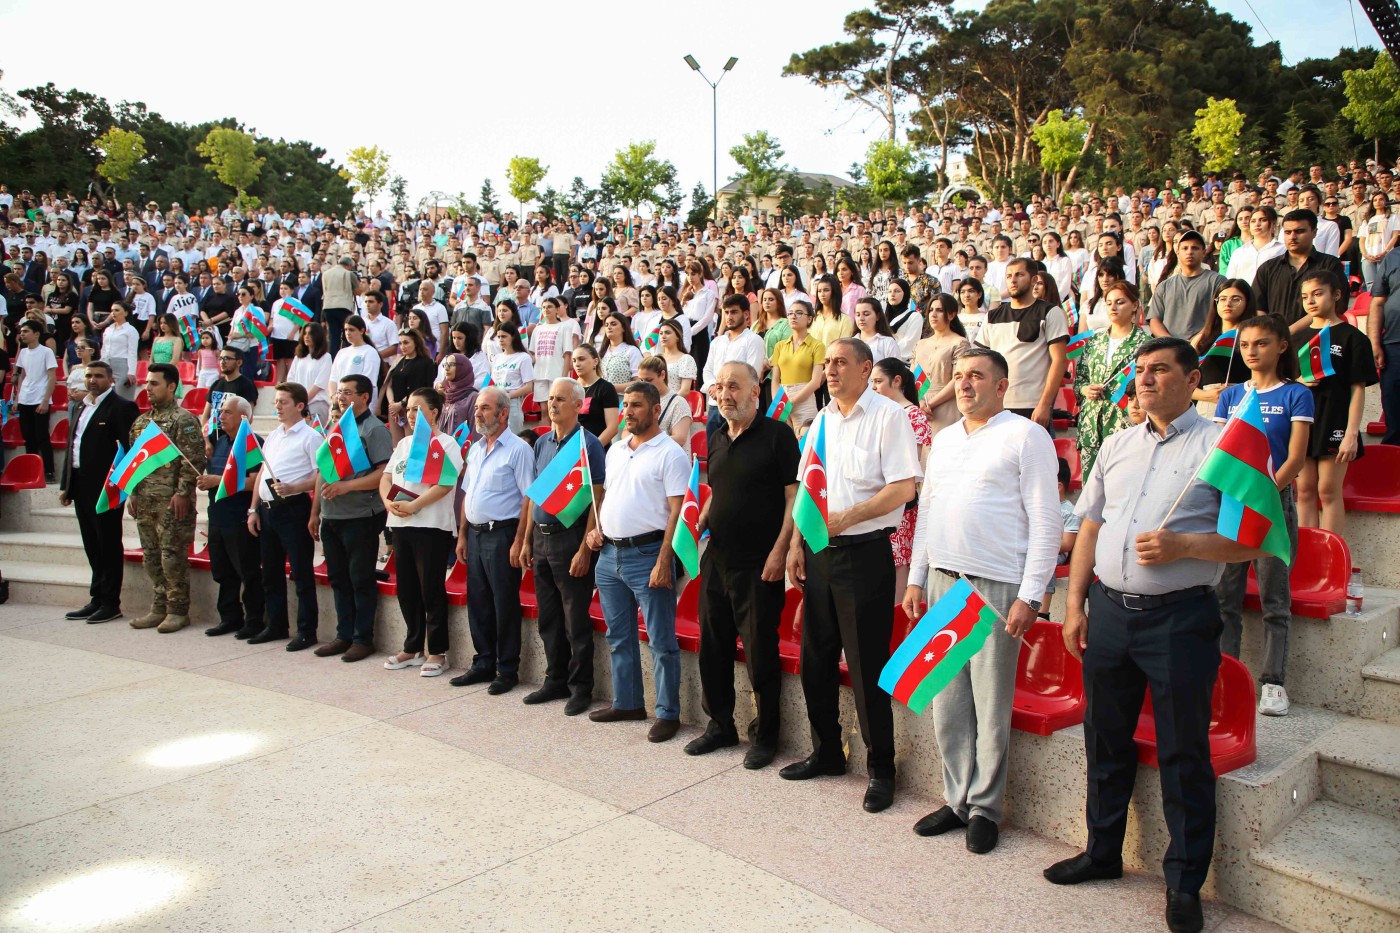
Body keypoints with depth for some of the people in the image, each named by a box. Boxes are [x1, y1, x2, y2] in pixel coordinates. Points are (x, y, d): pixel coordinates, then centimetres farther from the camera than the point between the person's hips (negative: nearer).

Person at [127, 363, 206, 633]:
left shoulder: (184, 420, -8)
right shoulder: (141, 421, 16)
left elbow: (193, 460, -14)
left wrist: (182, 493, -18)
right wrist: (132, 493, 12)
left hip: (171, 502, -8)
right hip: (145, 501, 8)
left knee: (172, 556, -4)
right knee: (151, 557, 11)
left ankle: (178, 611, 5)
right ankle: (159, 608, 20)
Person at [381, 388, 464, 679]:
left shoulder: (446, 444, -6)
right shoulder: (404, 444, 17)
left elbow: (446, 483, -17)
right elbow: (386, 476, 15)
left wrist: (413, 505, -20)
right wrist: (388, 501, -5)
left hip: (431, 526, -7)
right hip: (400, 524, 7)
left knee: (431, 591, -3)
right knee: (407, 589, 12)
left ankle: (437, 652, 7)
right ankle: (412, 648, 24)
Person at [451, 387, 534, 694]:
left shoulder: (517, 449, -10)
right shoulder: (475, 449, 15)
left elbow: (529, 499, -14)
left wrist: (519, 542, -18)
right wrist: (462, 535, 15)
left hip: (501, 535, -8)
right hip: (475, 534, 8)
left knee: (505, 605, 0)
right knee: (477, 602, 13)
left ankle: (507, 670, 10)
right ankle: (483, 664, 24)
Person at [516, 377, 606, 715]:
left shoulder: (588, 444, -9)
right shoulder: (542, 443, 12)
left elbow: (596, 500, -13)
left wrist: (585, 549, -17)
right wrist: (527, 541, 12)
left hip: (571, 537, -7)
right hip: (542, 538, 7)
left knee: (576, 620, 0)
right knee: (548, 618, 14)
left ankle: (581, 687, 11)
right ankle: (555, 680, 26)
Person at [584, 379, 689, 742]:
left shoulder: (669, 453, -9)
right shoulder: (615, 450, 14)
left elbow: (677, 512, -14)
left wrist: (663, 562, -21)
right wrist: (597, 529, 7)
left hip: (647, 554, -8)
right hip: (609, 553, 8)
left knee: (661, 640, -1)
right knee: (619, 636, 16)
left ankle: (668, 713, 9)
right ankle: (627, 703, 29)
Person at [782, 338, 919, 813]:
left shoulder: (888, 415, -8)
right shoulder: (821, 421, 13)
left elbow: (904, 488, -15)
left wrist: (846, 518, -20)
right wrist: (797, 544, 9)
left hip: (865, 554, -7)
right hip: (819, 554, 7)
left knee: (867, 667, -1)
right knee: (815, 659, 14)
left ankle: (881, 769, 13)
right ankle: (826, 751, 31)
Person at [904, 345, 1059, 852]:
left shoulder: (1025, 436, -4)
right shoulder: (944, 439, 17)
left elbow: (1045, 521, -8)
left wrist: (1029, 596, -13)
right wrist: (916, 578, 15)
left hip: (996, 587, -6)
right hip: (942, 581, 6)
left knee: (991, 706, 1)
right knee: (947, 700, 10)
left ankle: (985, 807, 16)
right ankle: (957, 799, 23)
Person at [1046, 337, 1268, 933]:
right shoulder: (1117, 445, 13)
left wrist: (1183, 546, -21)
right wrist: (1075, 604, 8)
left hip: (1179, 616, -5)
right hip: (1108, 609, 5)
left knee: (1183, 754, 4)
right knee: (1105, 741, 16)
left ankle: (1184, 883, 20)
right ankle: (1102, 852, 33)